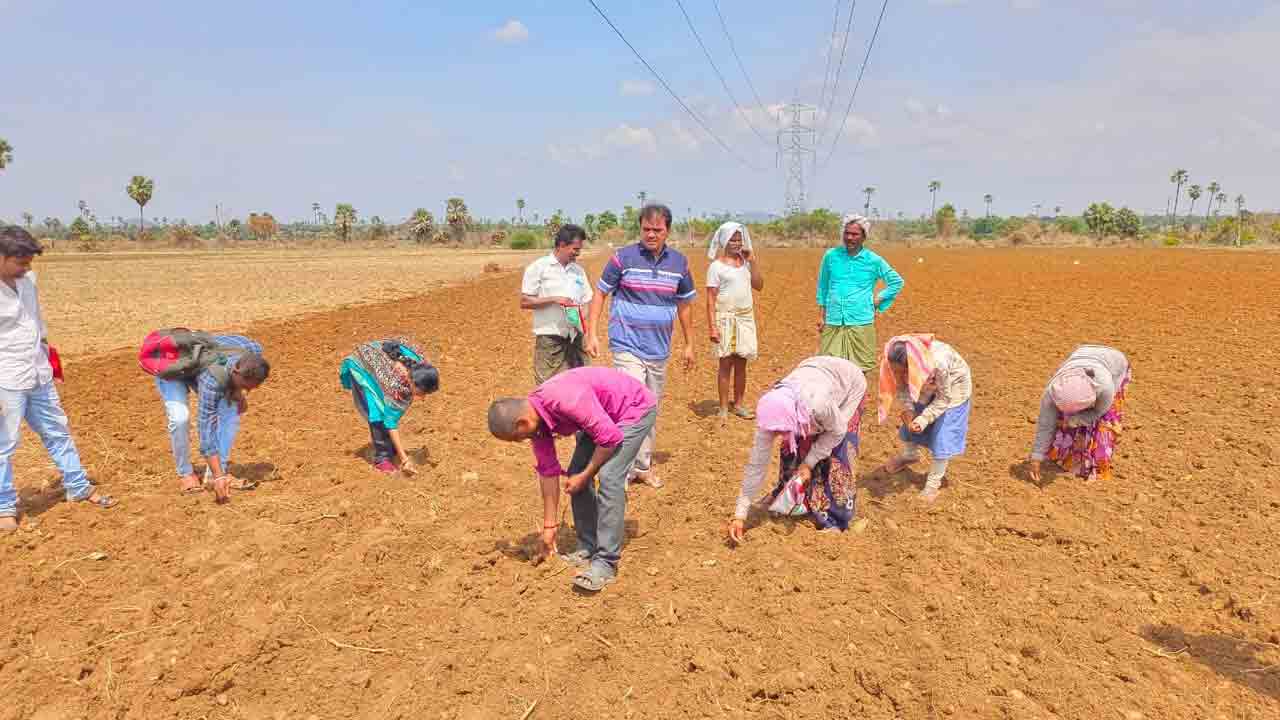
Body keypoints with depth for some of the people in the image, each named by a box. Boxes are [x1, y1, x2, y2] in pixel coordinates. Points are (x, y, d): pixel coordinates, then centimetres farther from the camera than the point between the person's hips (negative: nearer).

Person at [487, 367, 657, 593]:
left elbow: (611, 437, -30)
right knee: (575, 475, 4)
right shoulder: (534, 419, -9)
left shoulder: (565, 400, -37)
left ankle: (606, 562, -13)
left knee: (609, 478, -19)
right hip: (602, 415, 9)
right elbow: (548, 471, 1)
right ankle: (588, 549, 16)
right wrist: (549, 526, 5)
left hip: (635, 407, -8)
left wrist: (585, 476, -16)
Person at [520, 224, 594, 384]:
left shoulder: (578, 270, 14)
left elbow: (587, 302, 14)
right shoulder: (538, 267, -1)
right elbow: (524, 302, -4)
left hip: (576, 337, 5)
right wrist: (553, 299, -16)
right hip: (550, 338, -5)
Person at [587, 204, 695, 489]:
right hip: (628, 346, -5)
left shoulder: (679, 262, 3)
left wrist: (689, 344, 15)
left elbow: (684, 304, 14)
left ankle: (643, 466, 29)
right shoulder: (623, 257, -7)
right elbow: (600, 294, -1)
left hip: (659, 350, 5)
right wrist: (592, 335, -7)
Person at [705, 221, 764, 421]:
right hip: (726, 318, -5)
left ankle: (738, 404, 18)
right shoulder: (717, 266, -5)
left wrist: (752, 261, -3)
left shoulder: (745, 261, 10)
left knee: (741, 363, 9)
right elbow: (710, 299, -8)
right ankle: (723, 407, 5)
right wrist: (712, 327, -15)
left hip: (746, 317, 5)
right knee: (726, 363, -2)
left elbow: (759, 285, 2)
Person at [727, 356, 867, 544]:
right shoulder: (772, 413, -30)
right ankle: (789, 502, 22)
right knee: (794, 448, 0)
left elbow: (838, 430, -22)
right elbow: (757, 463, -24)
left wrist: (809, 463, -21)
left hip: (848, 382, -4)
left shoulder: (818, 404, -46)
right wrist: (739, 515, -24)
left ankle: (834, 517, 5)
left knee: (836, 454, -10)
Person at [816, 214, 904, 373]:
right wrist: (821, 315, 12)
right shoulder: (831, 256, 5)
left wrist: (878, 300, 4)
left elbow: (897, 282, 14)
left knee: (860, 368, 0)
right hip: (833, 321, 1)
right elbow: (822, 286, 15)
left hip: (861, 322, -1)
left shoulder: (874, 260, 2)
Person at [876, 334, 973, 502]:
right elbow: (902, 386, -12)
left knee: (943, 434, -8)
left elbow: (944, 397, -28)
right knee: (911, 422, 14)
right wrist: (908, 410, -26)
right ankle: (910, 455, 44)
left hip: (952, 388, -5)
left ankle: (934, 482, 6)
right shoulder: (897, 362, -30)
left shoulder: (938, 362, -43)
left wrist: (925, 417, -34)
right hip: (926, 386, 5)